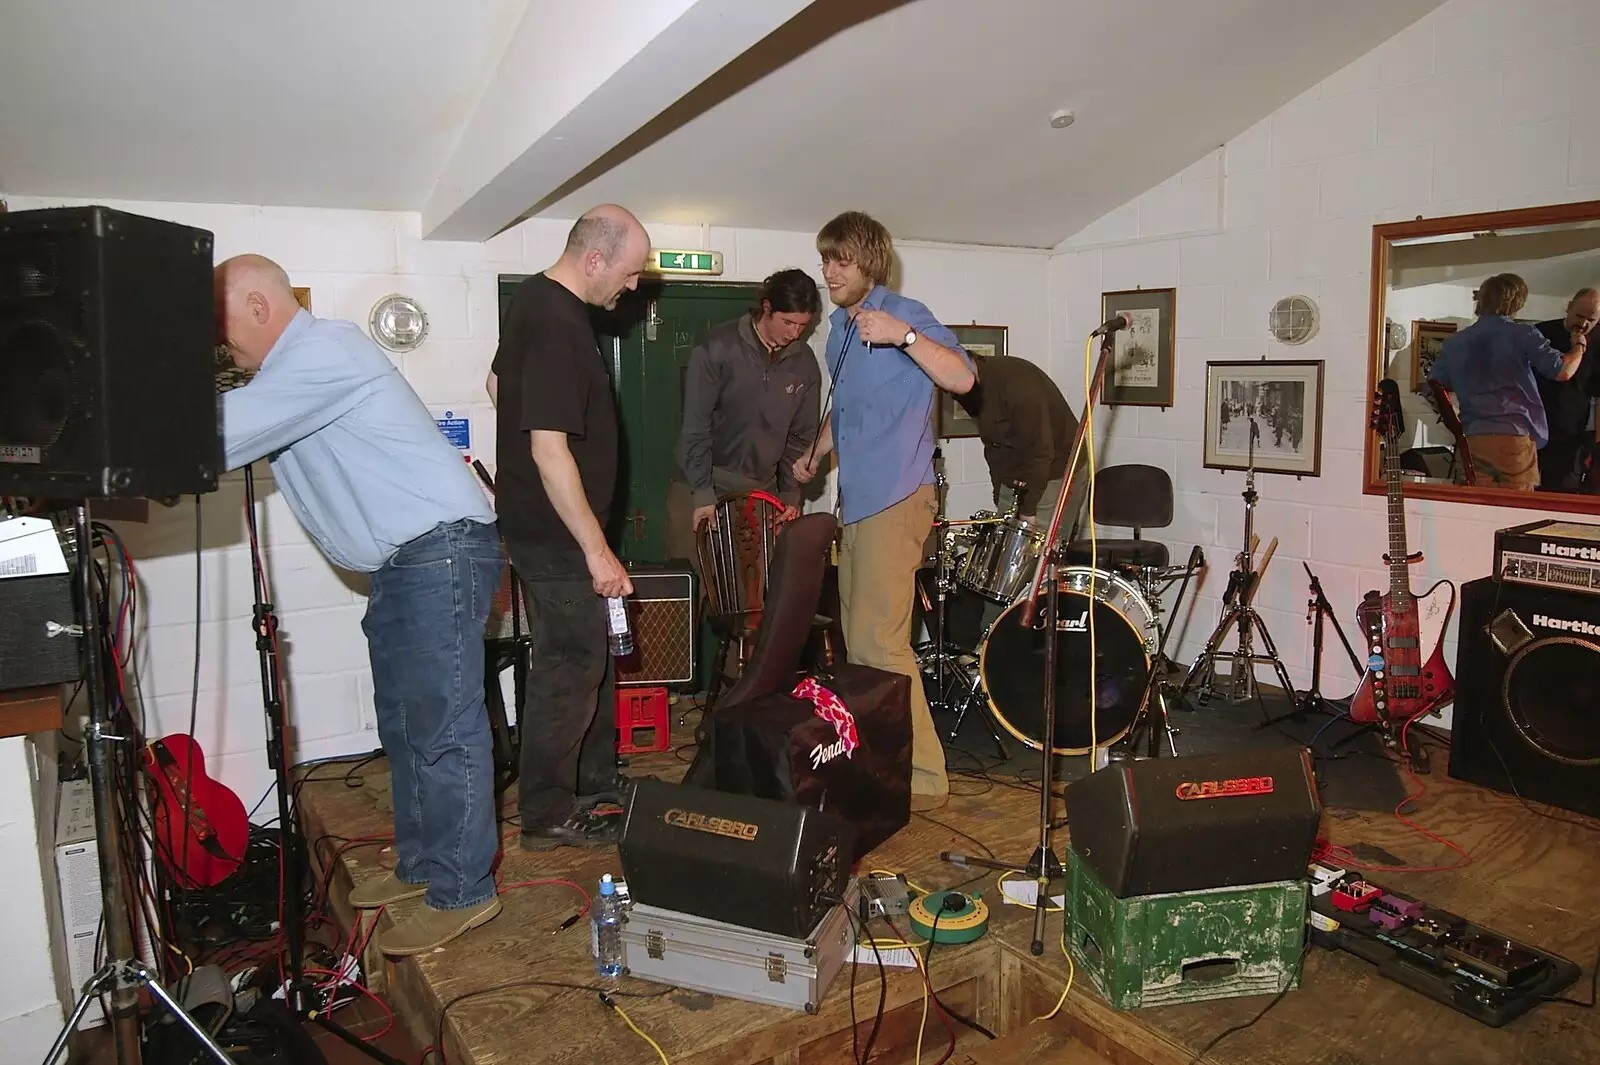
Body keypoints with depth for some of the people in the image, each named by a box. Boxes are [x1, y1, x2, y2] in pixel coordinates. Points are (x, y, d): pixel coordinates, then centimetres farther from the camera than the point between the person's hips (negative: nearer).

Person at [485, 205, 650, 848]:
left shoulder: (534, 296, 9)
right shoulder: (558, 330, -24)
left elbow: (498, 384, 23)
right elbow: (550, 449, -27)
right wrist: (597, 550, -24)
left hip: (531, 521, 10)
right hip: (557, 533, -10)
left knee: (562, 661, 19)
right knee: (573, 668, 0)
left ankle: (549, 797, 33)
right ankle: (547, 816, 13)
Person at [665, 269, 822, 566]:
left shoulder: (804, 364, 2)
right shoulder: (717, 348, -11)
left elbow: (800, 437, 10)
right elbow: (695, 427, -11)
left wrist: (791, 494, 3)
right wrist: (702, 493, -16)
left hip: (761, 491, 3)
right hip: (700, 488, -3)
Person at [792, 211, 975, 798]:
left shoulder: (905, 315, -8)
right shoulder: (840, 326, 19)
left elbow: (962, 378, -22)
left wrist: (904, 336, -33)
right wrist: (815, 452, 16)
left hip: (893, 501, -9)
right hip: (856, 501, 9)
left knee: (878, 642, -12)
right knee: (858, 639, 12)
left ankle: (923, 774, -3)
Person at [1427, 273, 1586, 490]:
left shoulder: (1454, 343, 8)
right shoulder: (1523, 335, -3)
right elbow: (1563, 372, -1)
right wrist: (1579, 346, 18)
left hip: (1473, 439, 4)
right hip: (1515, 437, -3)